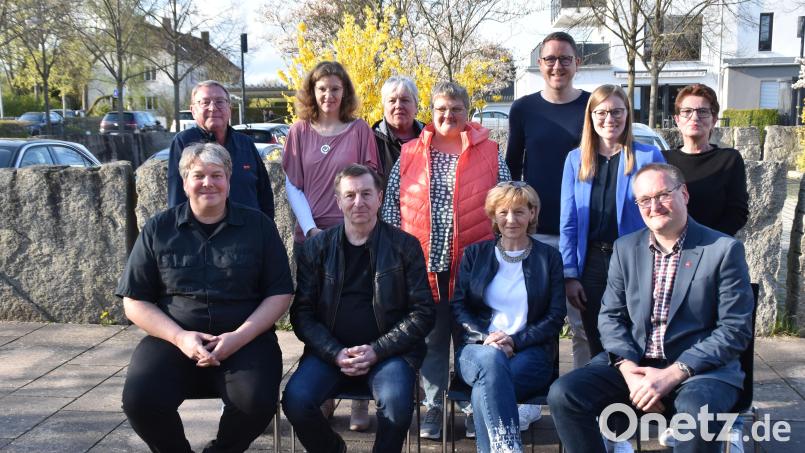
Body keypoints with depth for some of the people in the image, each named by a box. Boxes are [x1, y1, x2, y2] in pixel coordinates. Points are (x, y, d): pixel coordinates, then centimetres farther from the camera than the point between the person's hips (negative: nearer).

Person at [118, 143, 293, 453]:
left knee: (257, 402, -29)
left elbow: (280, 293, 3)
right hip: (173, 339, 1)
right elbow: (135, 302, 6)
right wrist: (180, 337, -11)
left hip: (245, 339, -1)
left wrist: (240, 337, -13)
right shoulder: (158, 229, 7)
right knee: (140, 400, -26)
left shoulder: (258, 225, 5)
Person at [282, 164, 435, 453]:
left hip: (389, 351, -2)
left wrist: (377, 350, -10)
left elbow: (422, 312, 1)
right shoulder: (316, 248, 9)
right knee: (295, 400, -24)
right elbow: (302, 312, 6)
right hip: (330, 351, 2)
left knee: (397, 403, -32)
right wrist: (336, 353, -10)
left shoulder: (405, 246, 4)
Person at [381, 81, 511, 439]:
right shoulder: (410, 154, 6)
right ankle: (433, 407, 23)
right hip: (425, 264, 1)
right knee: (431, 338, 10)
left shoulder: (489, 154, 4)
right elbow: (392, 206, 6)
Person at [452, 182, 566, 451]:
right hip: (479, 349, 1)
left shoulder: (549, 257, 12)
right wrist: (487, 338, -11)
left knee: (485, 389, -35)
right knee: (491, 358, -38)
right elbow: (458, 306, 8)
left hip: (530, 352, -1)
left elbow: (556, 317, 5)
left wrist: (515, 340, -10)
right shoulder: (474, 254, 15)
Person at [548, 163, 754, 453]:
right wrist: (629, 370, -11)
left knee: (698, 409, -37)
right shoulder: (626, 248, 9)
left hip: (700, 366, -3)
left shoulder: (723, 249, -4)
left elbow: (735, 330, -7)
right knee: (563, 394, -19)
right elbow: (610, 316, 8)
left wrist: (673, 373, -17)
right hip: (633, 362, 4)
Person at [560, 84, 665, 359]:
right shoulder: (576, 159, 6)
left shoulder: (649, 157, -1)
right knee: (597, 350, 11)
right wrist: (570, 275, 0)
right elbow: (568, 222, 6)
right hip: (592, 262, 2)